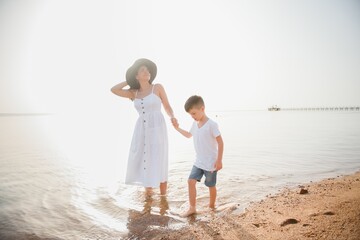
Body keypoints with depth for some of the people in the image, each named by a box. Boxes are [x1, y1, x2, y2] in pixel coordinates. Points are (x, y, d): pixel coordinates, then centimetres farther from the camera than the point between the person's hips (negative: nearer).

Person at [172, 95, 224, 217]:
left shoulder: (211, 124, -19)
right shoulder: (195, 124, 3)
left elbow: (220, 142, -17)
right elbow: (189, 135, 24)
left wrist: (219, 160, -17)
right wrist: (177, 128, 16)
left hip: (211, 162, -6)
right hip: (199, 161, 6)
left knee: (211, 185, 10)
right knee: (191, 181, -4)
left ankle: (211, 206, 32)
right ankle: (192, 208, 6)